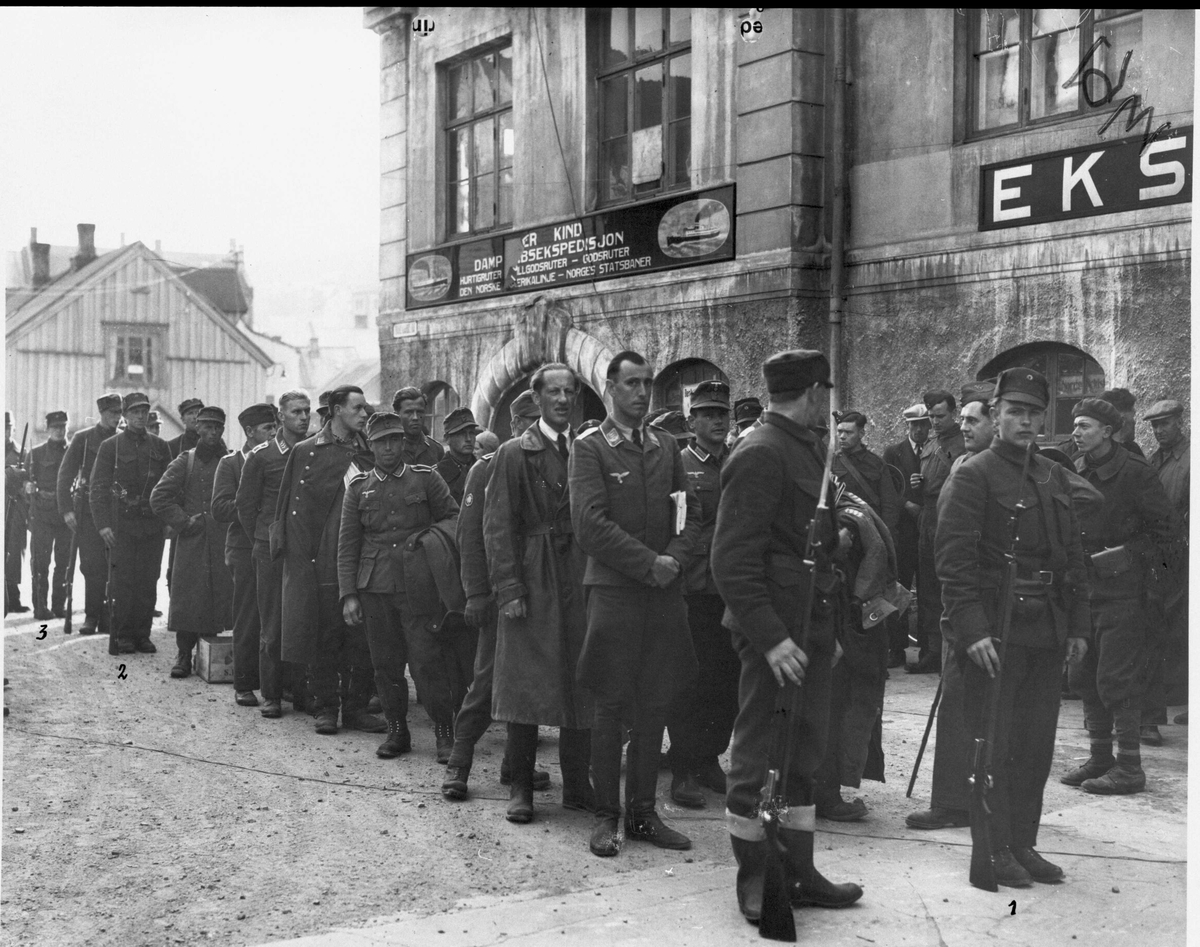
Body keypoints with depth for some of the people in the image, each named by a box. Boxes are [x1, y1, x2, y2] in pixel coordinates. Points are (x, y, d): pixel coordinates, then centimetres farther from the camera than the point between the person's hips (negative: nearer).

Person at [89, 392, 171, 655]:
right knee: (123, 580, -3)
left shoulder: (160, 446, 10)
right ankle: (122, 636, 5)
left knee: (148, 581, 3)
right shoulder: (110, 446, 1)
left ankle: (142, 633, 11)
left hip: (152, 522, 3)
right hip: (121, 522, -3)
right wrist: (103, 524, -10)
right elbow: (98, 487, -1)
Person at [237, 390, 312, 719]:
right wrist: (264, 540, 5)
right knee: (272, 625, 1)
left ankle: (303, 692, 12)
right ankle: (271, 695, 8)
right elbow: (245, 504, 4)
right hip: (272, 552, -2)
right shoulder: (261, 455, -1)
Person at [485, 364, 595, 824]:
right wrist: (509, 590, -12)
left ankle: (577, 785, 18)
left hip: (581, 581, 4)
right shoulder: (514, 454, -1)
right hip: (532, 582, -3)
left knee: (581, 685, 7)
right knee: (525, 686, 0)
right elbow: (498, 527, -5)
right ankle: (520, 789, 10)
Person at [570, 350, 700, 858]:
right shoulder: (589, 447, -3)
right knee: (610, 707, 1)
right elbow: (590, 525, -12)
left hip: (665, 592, 5)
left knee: (654, 707, 8)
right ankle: (606, 816, 11)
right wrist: (649, 564, -13)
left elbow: (690, 514, 12)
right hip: (614, 591, -5)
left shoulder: (666, 447, 14)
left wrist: (674, 560, -7)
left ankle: (643, 812, 18)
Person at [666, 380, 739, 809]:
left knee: (730, 680, 8)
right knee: (692, 681, -1)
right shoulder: (676, 465, 0)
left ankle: (709, 759, 23)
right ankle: (683, 770, 9)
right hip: (692, 590, -4)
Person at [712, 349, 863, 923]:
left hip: (811, 627, 10)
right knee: (759, 759, 3)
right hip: (775, 632, -9)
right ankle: (754, 880, 17)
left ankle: (798, 872, 28)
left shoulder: (806, 449, 13)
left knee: (803, 753, 16)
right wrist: (771, 638, -24)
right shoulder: (759, 453, -16)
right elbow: (733, 561, -20)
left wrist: (834, 534, 7)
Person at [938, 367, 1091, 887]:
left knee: (1037, 744, 12)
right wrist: (973, 630, -20)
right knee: (993, 742, 1)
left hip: (1046, 632, 7)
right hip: (994, 632, -7)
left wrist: (1079, 625, 11)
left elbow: (1072, 554, 17)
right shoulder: (972, 475, -8)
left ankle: (1023, 844, 23)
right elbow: (954, 558, -14)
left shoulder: (1054, 478, 14)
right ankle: (993, 851, 11)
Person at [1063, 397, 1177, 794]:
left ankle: (1129, 767, 5)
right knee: (1084, 677, 11)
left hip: (1122, 591, -7)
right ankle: (1100, 757, 24)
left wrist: (1125, 555, -14)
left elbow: (1163, 532, -7)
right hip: (1082, 589, 7)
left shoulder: (1136, 474, -9)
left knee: (1117, 680, -5)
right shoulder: (1074, 472, 8)